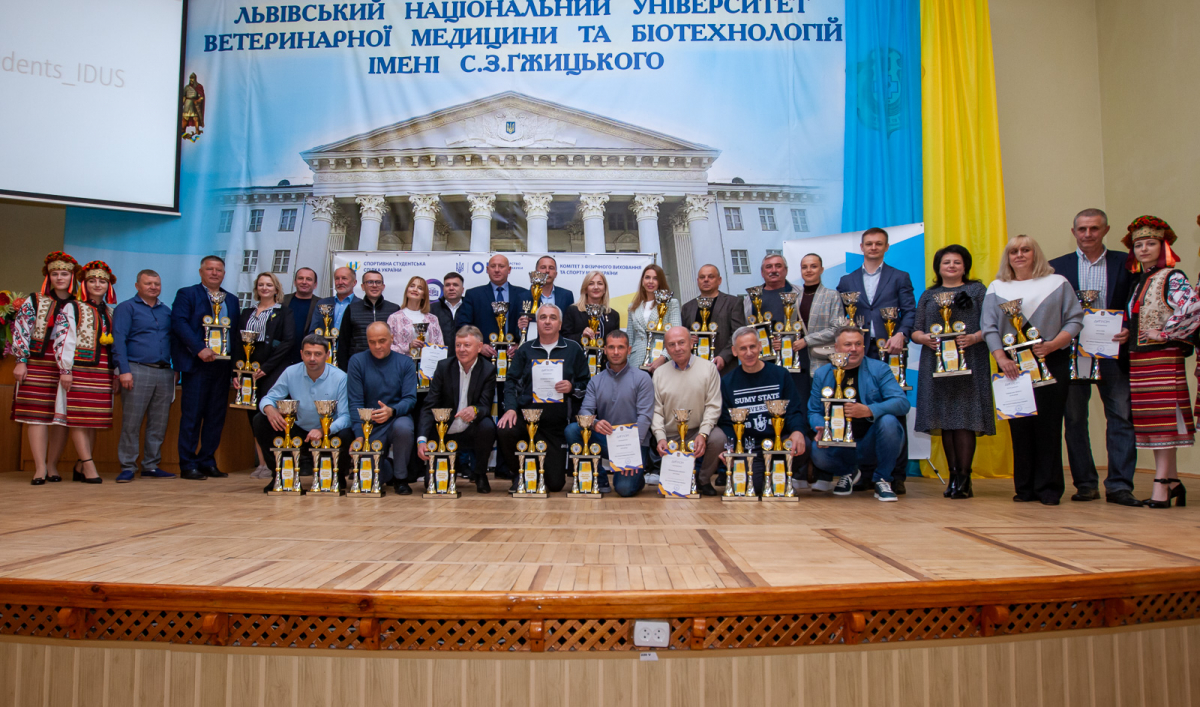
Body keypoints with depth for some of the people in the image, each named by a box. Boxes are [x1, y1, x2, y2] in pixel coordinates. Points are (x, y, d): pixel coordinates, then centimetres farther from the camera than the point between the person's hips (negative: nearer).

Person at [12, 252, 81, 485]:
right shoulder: (34, 302, 8)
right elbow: (20, 331, 3)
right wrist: (21, 360, -6)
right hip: (38, 365, -1)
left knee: (62, 416, 0)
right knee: (37, 414, -5)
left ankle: (52, 465, 9)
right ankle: (40, 467, -4)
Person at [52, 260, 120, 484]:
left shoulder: (110, 313, 18)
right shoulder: (72, 308, 4)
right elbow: (63, 339, -4)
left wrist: (116, 374, 12)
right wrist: (65, 370, -12)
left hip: (103, 373, 5)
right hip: (79, 369, -5)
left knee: (94, 420, 3)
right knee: (79, 418, -8)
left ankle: (80, 467, 9)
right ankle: (89, 466, -9)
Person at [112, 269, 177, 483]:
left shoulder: (166, 311, 19)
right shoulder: (126, 308, 3)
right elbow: (118, 340, -5)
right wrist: (124, 370, -14)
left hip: (164, 373, 5)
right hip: (138, 371, -5)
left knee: (158, 424, 6)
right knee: (131, 423, -3)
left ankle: (151, 466, 13)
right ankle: (127, 467, 4)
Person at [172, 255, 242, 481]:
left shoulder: (231, 299, 18)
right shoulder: (186, 294, 3)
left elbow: (237, 331, 15)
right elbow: (179, 323, -10)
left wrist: (235, 360, 3)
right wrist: (200, 349, -20)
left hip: (223, 365, 5)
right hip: (197, 364, -5)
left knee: (216, 416, 7)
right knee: (192, 415, -2)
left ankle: (207, 462, 16)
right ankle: (188, 465, 5)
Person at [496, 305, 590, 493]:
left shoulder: (573, 349, 6)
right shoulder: (525, 349, 10)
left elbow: (586, 384, 6)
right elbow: (512, 382, 5)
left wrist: (572, 388, -15)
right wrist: (510, 408, -11)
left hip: (557, 423, -1)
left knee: (555, 484, -4)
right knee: (505, 431, -35)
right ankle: (520, 473, -3)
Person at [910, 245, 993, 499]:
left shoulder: (978, 290, 10)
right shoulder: (928, 295, 18)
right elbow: (916, 330, 13)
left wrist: (974, 338, -16)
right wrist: (925, 339, -8)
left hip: (968, 362, -3)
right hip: (937, 362, 3)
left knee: (965, 419, -9)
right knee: (945, 420, 2)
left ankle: (964, 478, -6)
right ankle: (954, 475, 8)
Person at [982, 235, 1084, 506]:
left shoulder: (1057, 283, 9)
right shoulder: (997, 288, 12)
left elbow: (1075, 319, 3)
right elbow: (989, 326, 4)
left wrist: (1054, 344, -13)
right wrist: (1001, 357, -9)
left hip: (1051, 363, -1)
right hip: (1012, 366, 1)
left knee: (1048, 424, -3)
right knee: (1019, 425, 1)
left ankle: (1049, 488, 4)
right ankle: (1025, 488, 8)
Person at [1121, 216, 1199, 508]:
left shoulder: (1172, 278, -5)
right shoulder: (1138, 282, 16)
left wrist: (1164, 333, -15)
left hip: (1164, 356, -7)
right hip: (1138, 359, 7)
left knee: (1164, 418, -7)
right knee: (1150, 419, 8)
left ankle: (1161, 485, -7)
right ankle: (1173, 481, 16)